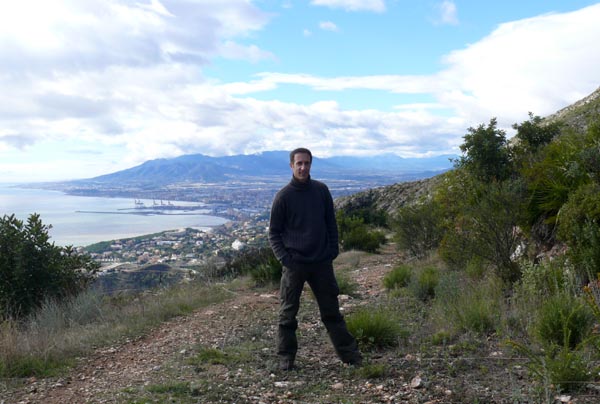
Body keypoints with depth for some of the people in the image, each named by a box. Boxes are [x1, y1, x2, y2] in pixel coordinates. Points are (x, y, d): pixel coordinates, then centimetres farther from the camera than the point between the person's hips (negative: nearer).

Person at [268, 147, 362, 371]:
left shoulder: (321, 190, 3)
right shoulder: (283, 196, -5)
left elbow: (331, 223, 10)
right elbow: (274, 232, -1)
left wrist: (333, 251, 1)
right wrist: (284, 258, -11)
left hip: (322, 262, 2)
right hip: (294, 264, -2)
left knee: (332, 311, 12)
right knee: (288, 314, 7)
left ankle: (350, 354, 21)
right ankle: (286, 359, 21)